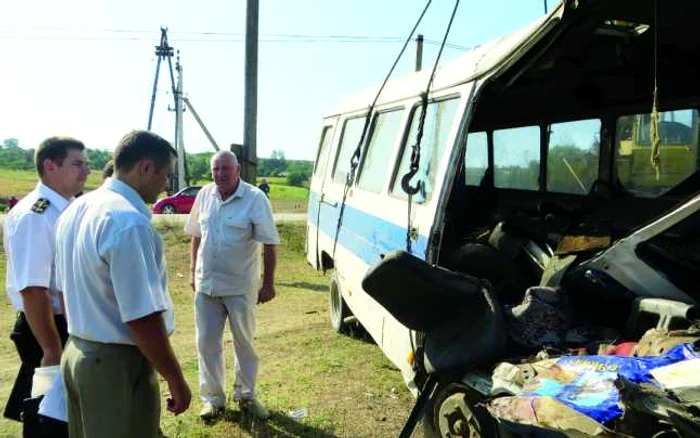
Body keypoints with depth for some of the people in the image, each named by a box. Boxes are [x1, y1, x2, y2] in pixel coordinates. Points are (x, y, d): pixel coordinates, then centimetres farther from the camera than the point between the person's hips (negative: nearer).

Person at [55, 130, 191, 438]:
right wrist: (175, 379, -16)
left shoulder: (76, 210, 6)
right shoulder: (129, 222, -24)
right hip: (118, 364, -9)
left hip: (76, 354, 9)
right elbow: (142, 319, -26)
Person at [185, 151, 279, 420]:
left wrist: (268, 283, -12)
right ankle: (213, 398, 27)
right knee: (207, 343, 10)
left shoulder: (255, 198, -14)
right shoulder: (205, 195, 1)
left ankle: (245, 395, 30)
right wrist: (193, 272, 12)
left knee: (245, 343, 12)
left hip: (241, 287, -3)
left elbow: (269, 244, -12)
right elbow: (196, 236, 12)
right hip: (206, 285, 4)